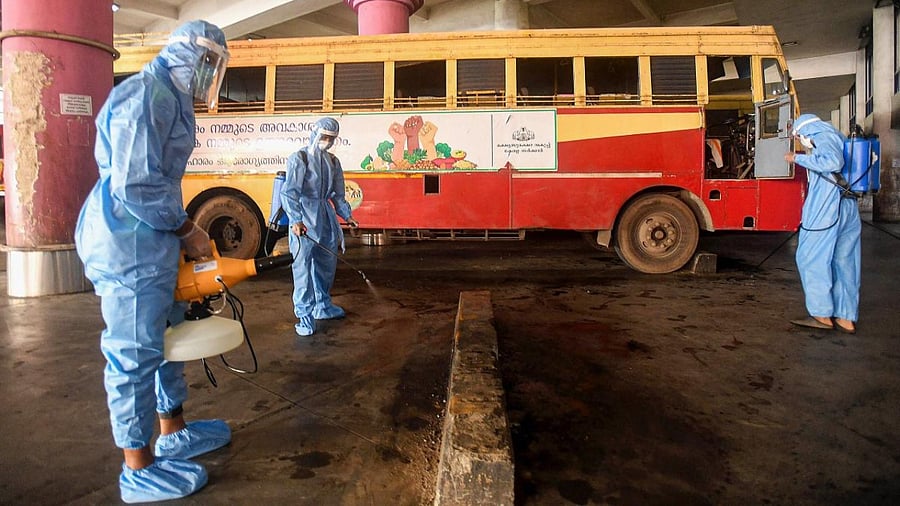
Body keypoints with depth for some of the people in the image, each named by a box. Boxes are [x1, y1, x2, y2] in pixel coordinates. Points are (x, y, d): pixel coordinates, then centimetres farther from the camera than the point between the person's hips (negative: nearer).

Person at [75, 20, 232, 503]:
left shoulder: (168, 98, 16)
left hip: (151, 242, 11)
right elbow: (136, 185, -24)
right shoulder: (146, 94, -16)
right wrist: (188, 230, -14)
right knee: (135, 353, -1)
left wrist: (181, 232, 14)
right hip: (128, 244, -11)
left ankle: (173, 431, 36)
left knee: (169, 335, 19)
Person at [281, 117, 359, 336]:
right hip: (305, 221, -7)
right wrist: (296, 220, -25)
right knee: (303, 267, -6)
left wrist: (347, 215, 9)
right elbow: (289, 193, -14)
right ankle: (304, 316, -1)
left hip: (327, 219, 7)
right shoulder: (299, 159, -6)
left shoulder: (333, 161, 13)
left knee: (327, 265, 14)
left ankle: (323, 306, 30)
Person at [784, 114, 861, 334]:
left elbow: (833, 162, -24)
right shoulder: (837, 138, 23)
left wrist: (799, 158, -15)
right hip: (849, 210, 10)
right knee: (844, 262, 10)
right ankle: (846, 318, 13)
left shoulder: (824, 137, -5)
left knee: (812, 258, -4)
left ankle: (822, 315, -3)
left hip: (826, 211, -10)